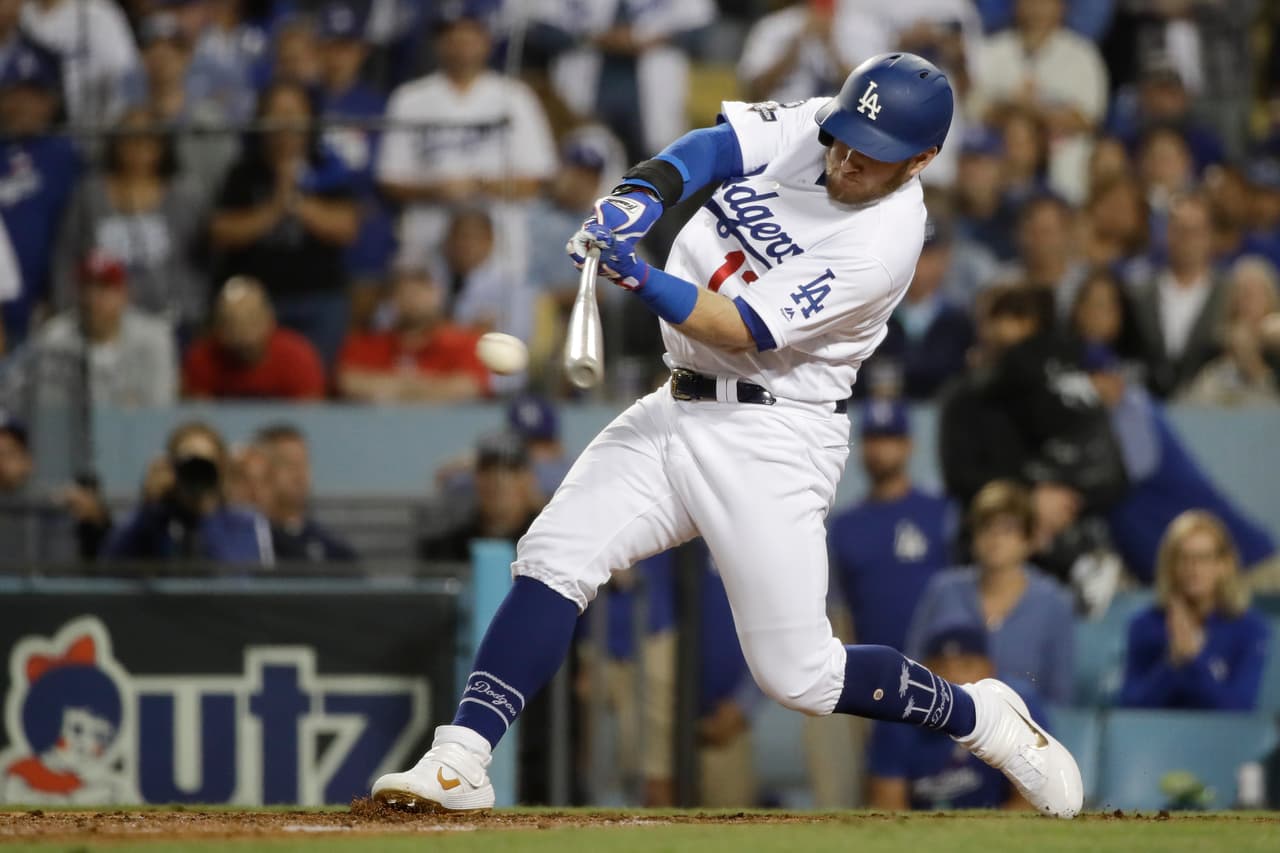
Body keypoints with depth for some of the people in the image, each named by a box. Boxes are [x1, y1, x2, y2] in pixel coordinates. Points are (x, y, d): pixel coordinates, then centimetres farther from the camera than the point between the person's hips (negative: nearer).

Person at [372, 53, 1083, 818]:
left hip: (773, 435, -7)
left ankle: (983, 718, 16)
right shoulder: (809, 128, -1)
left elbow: (739, 330, -24)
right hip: (681, 407, 7)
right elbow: (712, 148, -13)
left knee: (800, 674, -6)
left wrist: (641, 277, -38)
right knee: (553, 560, -9)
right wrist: (639, 197, -33)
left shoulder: (884, 242, -21)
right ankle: (460, 764, -10)